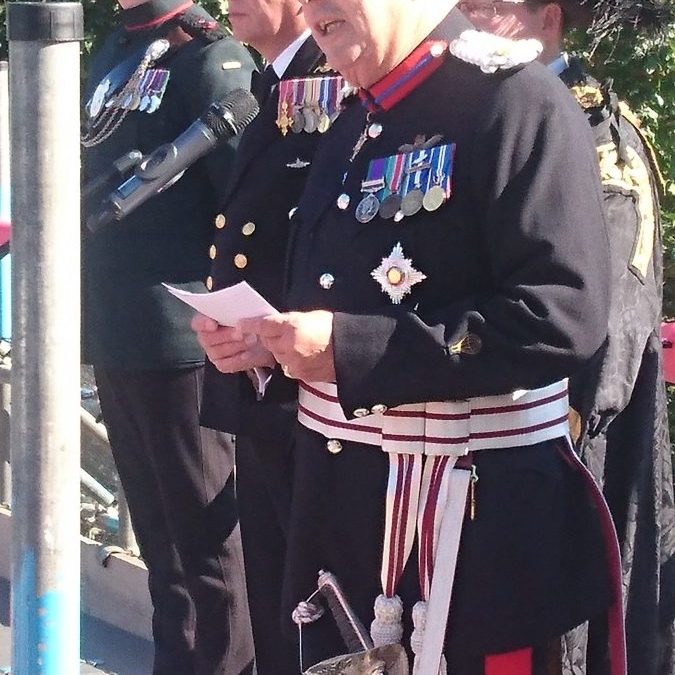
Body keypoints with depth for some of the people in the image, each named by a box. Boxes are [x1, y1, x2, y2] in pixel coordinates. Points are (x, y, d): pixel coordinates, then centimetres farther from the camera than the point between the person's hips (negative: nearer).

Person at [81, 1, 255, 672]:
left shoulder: (209, 57, -10)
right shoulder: (109, 57, 14)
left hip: (184, 340, -8)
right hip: (113, 337, 8)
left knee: (204, 538, 1)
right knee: (156, 529, 17)